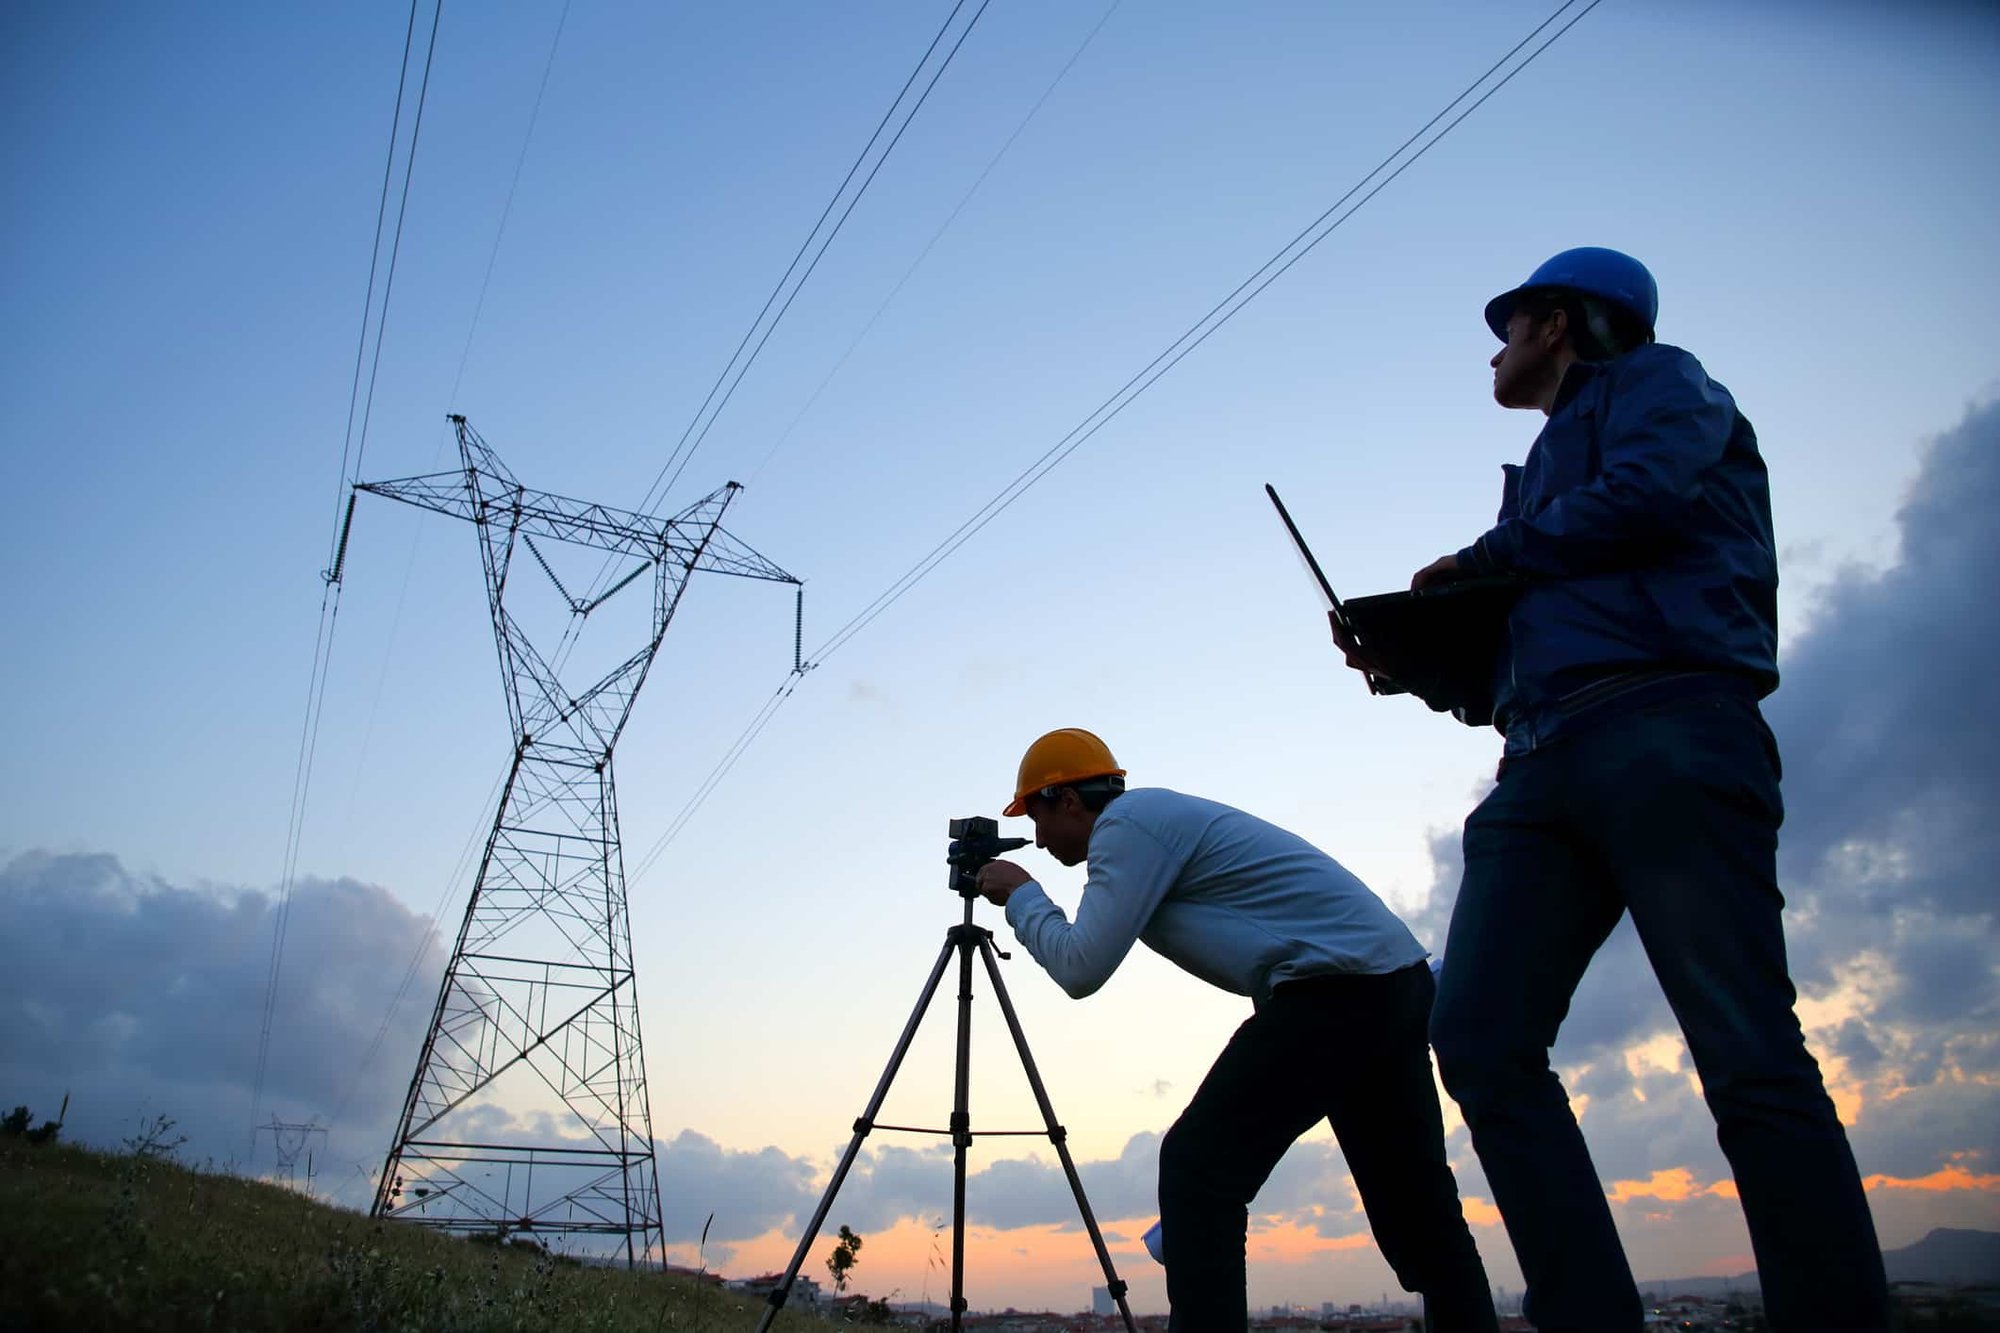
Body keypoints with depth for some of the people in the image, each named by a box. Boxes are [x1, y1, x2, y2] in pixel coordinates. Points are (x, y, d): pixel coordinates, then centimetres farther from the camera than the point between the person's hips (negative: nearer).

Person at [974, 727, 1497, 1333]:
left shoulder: (1128, 822, -7)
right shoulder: (1159, 814, 22)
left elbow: (1080, 968, -11)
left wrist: (1022, 896, 2)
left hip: (1336, 988, -11)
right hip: (1396, 983, 11)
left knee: (1197, 1168, -6)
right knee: (1414, 1199, 16)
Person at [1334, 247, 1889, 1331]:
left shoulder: (1657, 381, 17)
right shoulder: (1543, 469, 35)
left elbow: (1645, 494, -7)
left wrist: (1479, 560, 5)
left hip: (1664, 731, -7)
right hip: (1542, 767, 7)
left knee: (1749, 1056, -12)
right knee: (1480, 1037, -8)